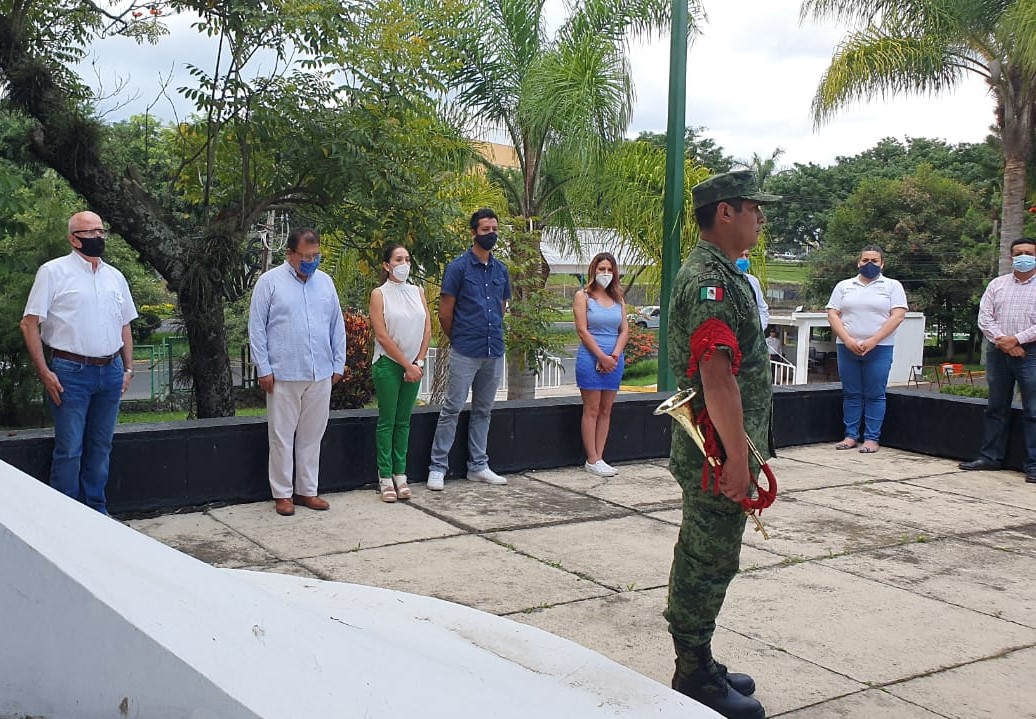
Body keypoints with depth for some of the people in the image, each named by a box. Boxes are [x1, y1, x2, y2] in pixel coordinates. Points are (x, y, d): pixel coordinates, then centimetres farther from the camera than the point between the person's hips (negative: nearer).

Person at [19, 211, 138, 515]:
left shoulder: (115, 277, 13)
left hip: (110, 373, 5)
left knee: (100, 447, 12)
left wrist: (128, 368, 11)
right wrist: (44, 372, -11)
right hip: (71, 373, -5)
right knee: (69, 450, -3)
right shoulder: (54, 271, -3)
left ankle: (96, 511, 22)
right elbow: (29, 323, -6)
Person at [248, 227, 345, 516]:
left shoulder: (325, 282, 10)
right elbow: (257, 328, -3)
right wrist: (263, 369, -8)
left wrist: (338, 364, 10)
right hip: (283, 375, -4)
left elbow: (337, 326, 14)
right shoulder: (269, 282, -2)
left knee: (312, 436, 11)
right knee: (282, 437, 3)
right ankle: (282, 494, 13)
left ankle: (307, 490, 21)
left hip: (321, 375, 4)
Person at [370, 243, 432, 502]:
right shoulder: (379, 294, -5)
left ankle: (400, 474, 13)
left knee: (404, 421, 8)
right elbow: (382, 336, -11)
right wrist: (407, 365, -12)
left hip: (414, 365, 4)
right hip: (388, 364, -4)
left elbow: (427, 329, 6)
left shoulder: (417, 292, 9)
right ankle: (385, 478, 3)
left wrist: (419, 362, -5)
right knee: (387, 421, -1)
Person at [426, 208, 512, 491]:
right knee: (452, 409, -3)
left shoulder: (501, 270, 11)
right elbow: (445, 312, -4)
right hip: (465, 352, -6)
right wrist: (458, 339, 6)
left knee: (483, 411, 13)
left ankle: (478, 466, 21)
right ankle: (437, 467, 4)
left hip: (494, 351, 6)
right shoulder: (458, 267, -7)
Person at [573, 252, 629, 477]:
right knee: (592, 410, -3)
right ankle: (592, 460, 1)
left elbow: (624, 330, 8)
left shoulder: (618, 299, 14)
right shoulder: (583, 297, 0)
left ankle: (599, 457, 11)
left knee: (606, 411, 6)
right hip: (590, 358, -5)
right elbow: (582, 330, -8)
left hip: (615, 360, 5)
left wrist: (615, 355, -8)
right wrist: (602, 357, -13)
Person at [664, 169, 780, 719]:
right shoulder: (711, 281, -19)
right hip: (717, 453, -11)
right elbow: (718, 375, -26)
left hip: (713, 451, 11)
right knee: (708, 565, 0)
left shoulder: (716, 273, 16)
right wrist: (737, 459, -25)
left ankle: (698, 667, 31)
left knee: (703, 560, 18)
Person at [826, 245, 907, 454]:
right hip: (847, 348, 2)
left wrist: (872, 341, -14)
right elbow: (832, 314, 4)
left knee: (875, 395, 0)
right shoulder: (844, 286, 12)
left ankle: (872, 438, 5)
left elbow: (897, 316, -5)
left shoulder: (892, 286, 5)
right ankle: (851, 436, 13)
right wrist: (848, 340, -10)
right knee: (851, 394, 6)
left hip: (879, 349, -2)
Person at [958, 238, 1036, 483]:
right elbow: (984, 317, 4)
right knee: (996, 408, 10)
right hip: (998, 353, 4)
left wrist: (1016, 339, -14)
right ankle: (991, 457, 18)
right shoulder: (997, 285, 12)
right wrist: (1001, 341, -9)